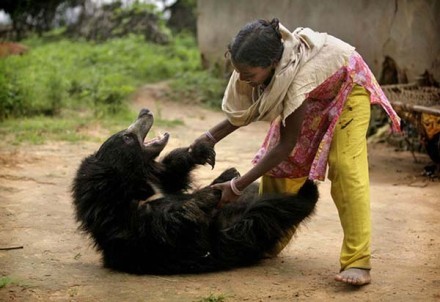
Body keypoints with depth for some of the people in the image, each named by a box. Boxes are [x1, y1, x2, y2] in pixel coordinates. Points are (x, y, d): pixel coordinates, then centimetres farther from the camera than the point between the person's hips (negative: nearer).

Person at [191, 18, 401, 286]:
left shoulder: (296, 79, -44)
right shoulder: (263, 63, -26)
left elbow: (286, 145, -33)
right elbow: (245, 110, -6)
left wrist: (237, 187, -30)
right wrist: (210, 138, -17)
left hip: (346, 86, -7)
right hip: (311, 102, 7)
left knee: (345, 168, -23)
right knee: (275, 161, 1)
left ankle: (358, 262, -24)